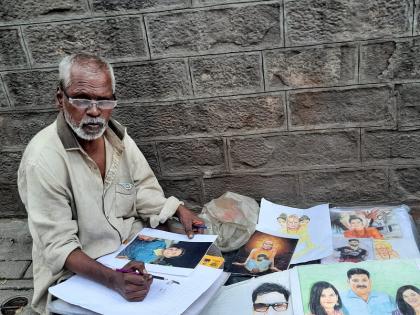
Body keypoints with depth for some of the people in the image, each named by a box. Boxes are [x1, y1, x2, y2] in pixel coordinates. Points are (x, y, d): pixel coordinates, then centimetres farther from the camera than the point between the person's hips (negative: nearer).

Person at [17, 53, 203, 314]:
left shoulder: (117, 134, -1)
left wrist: (179, 210, -10)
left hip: (135, 249, 7)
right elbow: (59, 245, -23)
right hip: (77, 274, -7)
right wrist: (112, 279, -37)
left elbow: (143, 188, 8)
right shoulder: (43, 159, -22)